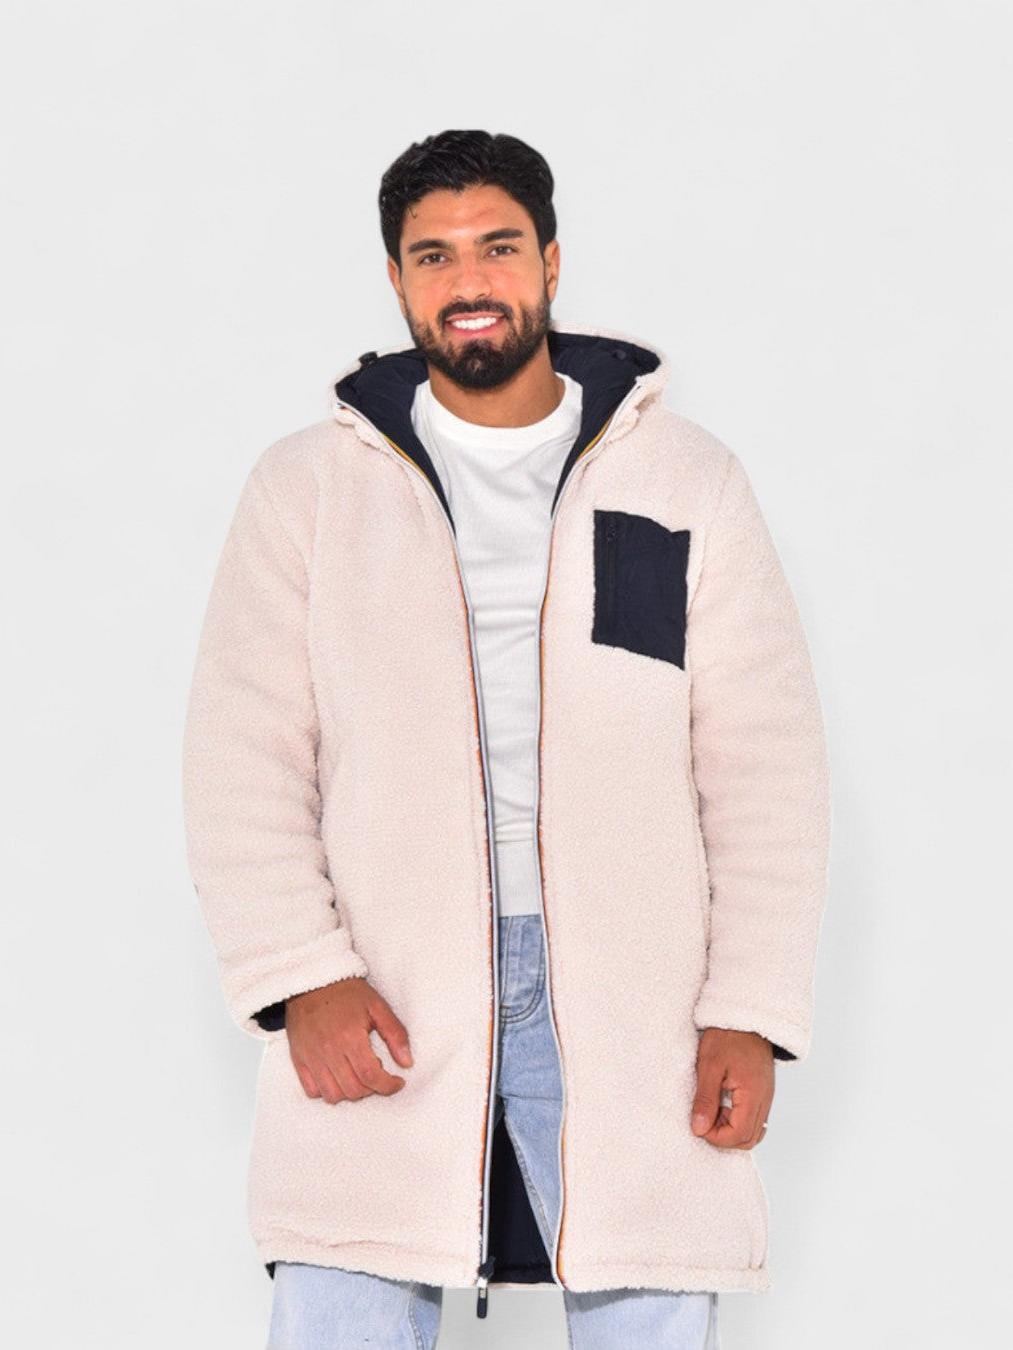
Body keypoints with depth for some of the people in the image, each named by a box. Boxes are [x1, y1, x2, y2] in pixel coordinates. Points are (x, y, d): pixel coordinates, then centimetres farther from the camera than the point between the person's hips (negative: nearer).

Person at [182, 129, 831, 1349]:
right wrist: (301, 976, -10)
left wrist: (752, 1014, -3)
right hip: (378, 1017, 0)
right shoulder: (309, 485, 10)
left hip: (631, 1008, 0)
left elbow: (764, 764, 7)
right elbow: (242, 758, 4)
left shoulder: (688, 482, 10)